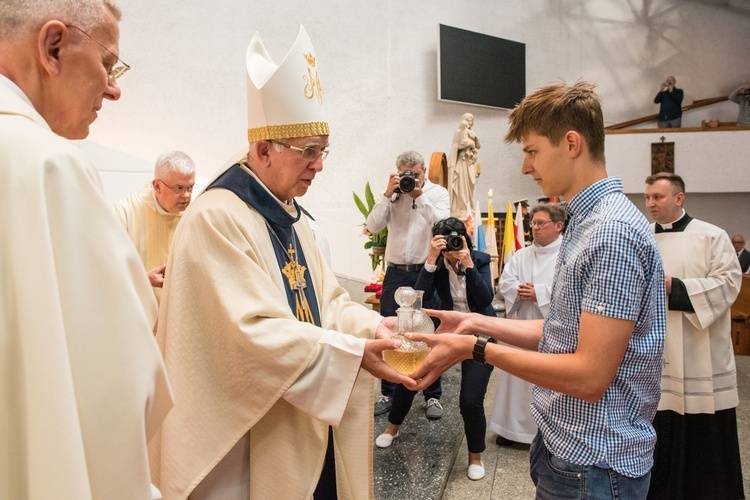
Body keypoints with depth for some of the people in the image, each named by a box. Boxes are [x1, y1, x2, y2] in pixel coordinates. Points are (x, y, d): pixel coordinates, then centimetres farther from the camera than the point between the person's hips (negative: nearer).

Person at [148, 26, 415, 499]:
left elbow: (327, 299, 7)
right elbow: (254, 331, -27)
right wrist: (354, 352, -27)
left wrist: (380, 328, -10)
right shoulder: (215, 219, -20)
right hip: (252, 437, -8)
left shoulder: (292, 216, 8)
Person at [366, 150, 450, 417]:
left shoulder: (439, 193, 3)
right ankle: (387, 393, 22)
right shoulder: (393, 195, 6)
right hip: (396, 272, 2)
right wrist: (388, 193, -12)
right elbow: (373, 227, -6)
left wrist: (419, 196, -17)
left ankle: (432, 395, 20)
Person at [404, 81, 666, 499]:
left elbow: (590, 376, -26)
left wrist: (477, 349, -21)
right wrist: (477, 322, 4)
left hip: (594, 464, -9)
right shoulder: (585, 222, 8)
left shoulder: (613, 232, -24)